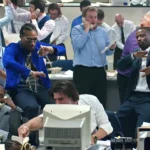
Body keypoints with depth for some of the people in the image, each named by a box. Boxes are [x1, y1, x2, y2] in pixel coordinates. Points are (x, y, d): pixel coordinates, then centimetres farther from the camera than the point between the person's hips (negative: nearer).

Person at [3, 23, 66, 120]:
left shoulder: (37, 46, 14)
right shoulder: (13, 48, -1)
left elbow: (62, 49, 10)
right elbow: (8, 62, -24)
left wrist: (51, 49, -13)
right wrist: (30, 73, -30)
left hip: (41, 88, 5)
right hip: (21, 89, -4)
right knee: (32, 107, -37)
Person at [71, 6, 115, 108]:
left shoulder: (102, 32, 14)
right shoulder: (77, 30, 4)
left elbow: (107, 52, 14)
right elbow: (78, 44, -16)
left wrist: (112, 49, -9)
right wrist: (86, 30, -7)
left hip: (99, 71, 4)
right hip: (82, 71, -4)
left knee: (101, 101, 6)